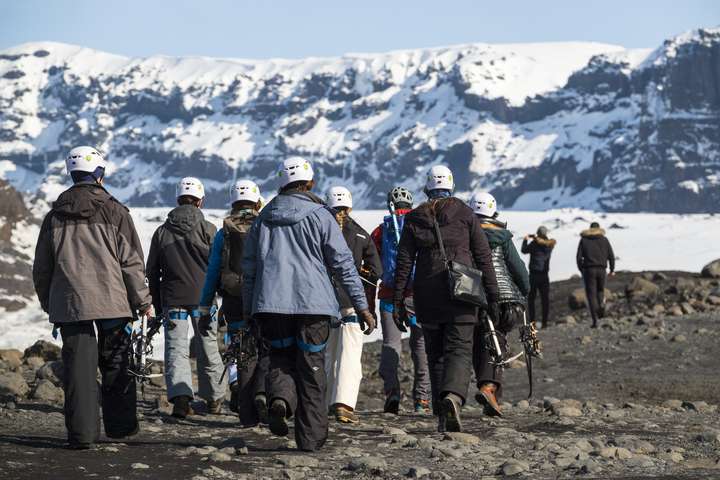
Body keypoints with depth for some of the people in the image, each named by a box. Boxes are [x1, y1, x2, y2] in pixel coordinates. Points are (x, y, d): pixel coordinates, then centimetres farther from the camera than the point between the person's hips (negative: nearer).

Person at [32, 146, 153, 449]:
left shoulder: (55, 215, 7)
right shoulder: (114, 212, -1)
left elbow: (41, 267, 12)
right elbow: (132, 262, -2)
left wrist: (47, 303, 23)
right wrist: (143, 301, 5)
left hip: (68, 304, 1)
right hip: (112, 300, -1)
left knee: (78, 365, 0)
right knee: (116, 363, 12)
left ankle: (82, 432, -6)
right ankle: (120, 425, 18)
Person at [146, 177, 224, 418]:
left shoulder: (162, 231, 5)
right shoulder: (207, 229, -3)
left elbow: (152, 271, 8)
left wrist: (157, 303, 16)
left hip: (172, 298, 1)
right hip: (203, 297, -1)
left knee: (176, 347, -1)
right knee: (208, 347, 11)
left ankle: (180, 396, -19)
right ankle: (213, 398, 21)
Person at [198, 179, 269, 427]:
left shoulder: (223, 233, 4)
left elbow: (212, 273, 4)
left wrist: (205, 309, 9)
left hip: (234, 303, 2)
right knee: (267, 351, 8)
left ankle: (248, 415, 6)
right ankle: (262, 391, -18)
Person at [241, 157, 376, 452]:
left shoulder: (263, 218, 11)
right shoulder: (320, 216, 0)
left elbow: (249, 267, 14)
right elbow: (343, 264, -2)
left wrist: (248, 309, 22)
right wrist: (362, 306, 1)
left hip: (271, 303, 2)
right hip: (313, 304, -2)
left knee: (280, 360, 16)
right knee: (311, 371, 6)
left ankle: (280, 399, -16)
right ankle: (310, 436, 6)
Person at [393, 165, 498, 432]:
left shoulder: (414, 219, 5)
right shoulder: (465, 214, 2)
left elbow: (404, 262, 1)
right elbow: (483, 257, 0)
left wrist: (397, 302, 3)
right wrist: (492, 295, 4)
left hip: (427, 297, 2)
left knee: (436, 354, 11)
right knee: (459, 350, -4)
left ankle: (443, 418, 10)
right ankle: (453, 396, -33)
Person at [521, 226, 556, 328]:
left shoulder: (535, 243, -10)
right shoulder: (550, 244, 2)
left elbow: (524, 250, 2)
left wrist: (525, 240, 17)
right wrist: (535, 238, 27)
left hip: (534, 274, -3)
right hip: (544, 275, 3)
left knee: (531, 298, 3)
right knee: (545, 299, 6)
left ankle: (532, 321, -4)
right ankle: (545, 322, 2)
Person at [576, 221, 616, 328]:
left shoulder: (583, 240, 7)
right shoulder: (604, 239, 8)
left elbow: (579, 257, 1)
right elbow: (611, 256, 3)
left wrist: (581, 271, 12)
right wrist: (612, 269, 15)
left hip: (588, 270, -1)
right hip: (601, 269, 1)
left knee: (591, 295, 1)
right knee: (600, 290, 25)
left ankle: (595, 320, -10)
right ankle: (601, 305, -7)